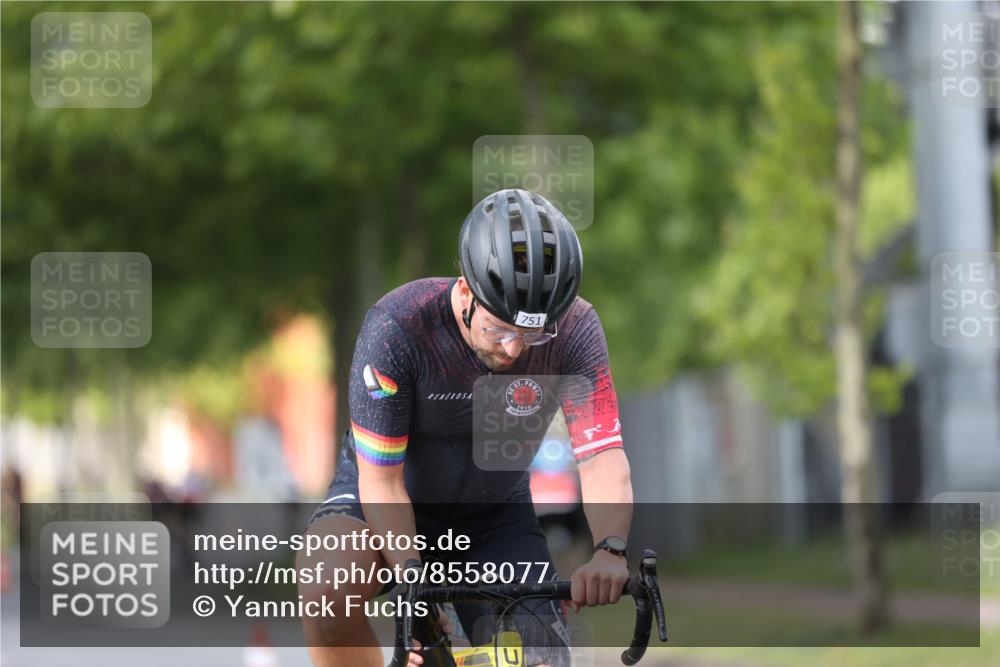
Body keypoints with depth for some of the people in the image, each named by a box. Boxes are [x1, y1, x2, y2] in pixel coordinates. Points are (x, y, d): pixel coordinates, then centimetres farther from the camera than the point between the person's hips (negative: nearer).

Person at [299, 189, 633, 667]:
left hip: (495, 515, 3)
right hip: (388, 500, -2)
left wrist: (609, 550, -49)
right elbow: (382, 479, -25)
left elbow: (604, 458, -30)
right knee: (326, 592, -35)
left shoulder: (573, 331, -23)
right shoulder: (397, 326, -30)